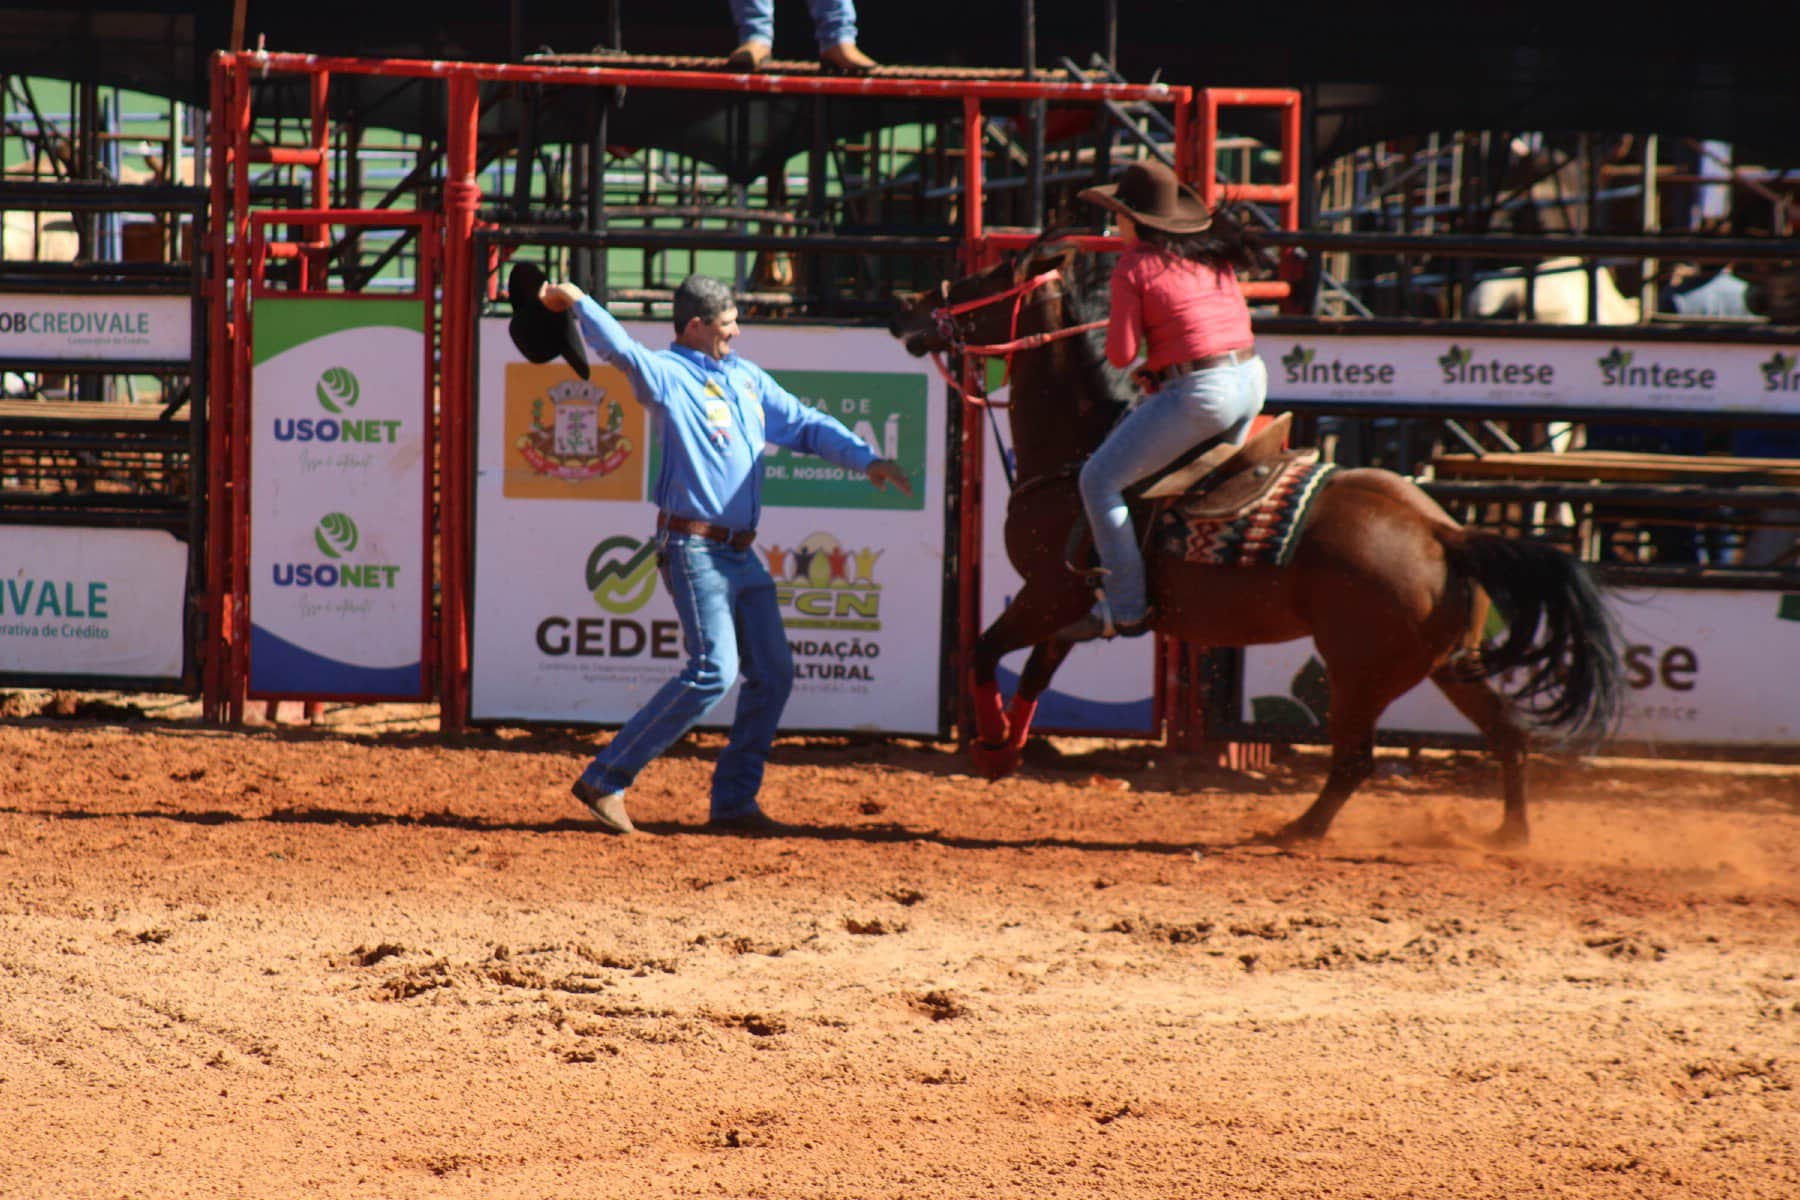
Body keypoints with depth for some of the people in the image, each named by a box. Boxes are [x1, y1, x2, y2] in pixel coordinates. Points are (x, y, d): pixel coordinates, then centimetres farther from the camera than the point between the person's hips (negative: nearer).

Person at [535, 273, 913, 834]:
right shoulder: (667, 374, -6)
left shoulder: (747, 378, 17)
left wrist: (865, 458, 12)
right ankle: (605, 780, -14)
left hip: (742, 553, 9)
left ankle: (734, 801, 15)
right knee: (714, 669, -18)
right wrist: (576, 302, -36)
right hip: (695, 549, -9)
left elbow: (805, 424, 22)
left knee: (773, 673, 7)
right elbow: (620, 349, -25)